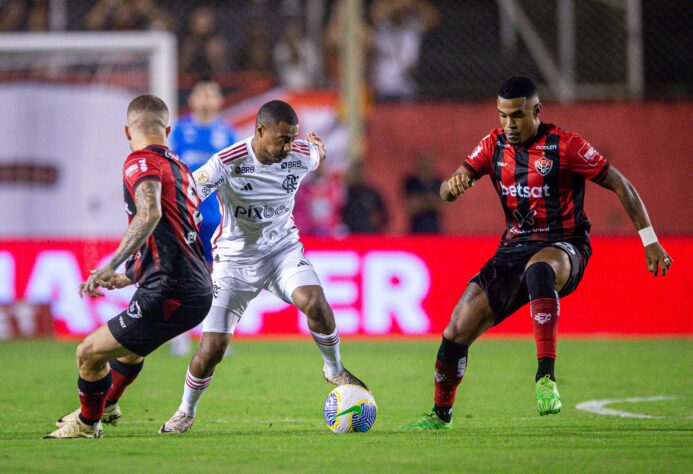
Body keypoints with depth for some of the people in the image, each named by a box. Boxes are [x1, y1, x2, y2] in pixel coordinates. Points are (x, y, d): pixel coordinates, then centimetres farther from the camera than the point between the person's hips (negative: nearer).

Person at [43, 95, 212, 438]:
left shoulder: (141, 162, -8)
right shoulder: (178, 166, 19)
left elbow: (150, 214, -29)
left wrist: (111, 266, -35)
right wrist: (127, 277, 39)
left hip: (169, 295, -10)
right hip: (199, 291, 10)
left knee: (89, 353, 1)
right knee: (130, 343, 36)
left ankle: (88, 423, 23)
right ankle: (106, 405, 57)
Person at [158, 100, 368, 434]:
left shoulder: (301, 156, -13)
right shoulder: (227, 164, -24)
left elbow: (317, 151, 14)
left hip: (283, 249, 2)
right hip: (235, 260, -2)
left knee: (314, 302, -28)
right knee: (212, 348, -6)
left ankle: (334, 370, 0)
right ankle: (186, 412, 20)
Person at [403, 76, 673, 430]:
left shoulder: (564, 146, -10)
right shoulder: (496, 144, 4)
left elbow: (619, 185, -6)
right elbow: (447, 192, 2)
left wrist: (649, 241, -10)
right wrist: (452, 184, -24)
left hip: (563, 246, -5)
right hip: (514, 248, 5)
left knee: (538, 268, -44)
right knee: (457, 330, -3)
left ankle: (546, 377, -49)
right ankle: (440, 415, 20)